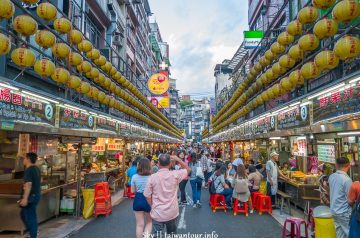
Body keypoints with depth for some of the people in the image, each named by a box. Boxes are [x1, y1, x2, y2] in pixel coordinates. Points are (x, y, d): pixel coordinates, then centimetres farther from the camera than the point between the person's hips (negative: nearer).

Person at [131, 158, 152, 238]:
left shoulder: (134, 177, -7)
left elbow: (133, 191, 2)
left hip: (138, 200, 1)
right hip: (148, 200, -1)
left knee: (140, 224, 14)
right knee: (149, 222, 20)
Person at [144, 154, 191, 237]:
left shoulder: (152, 177, -14)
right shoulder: (175, 175, -12)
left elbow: (148, 196, -7)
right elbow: (188, 169, 6)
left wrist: (153, 207, 9)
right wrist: (178, 159, 4)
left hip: (157, 214, -1)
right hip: (172, 213, 2)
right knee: (172, 233, 23)